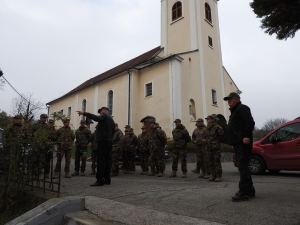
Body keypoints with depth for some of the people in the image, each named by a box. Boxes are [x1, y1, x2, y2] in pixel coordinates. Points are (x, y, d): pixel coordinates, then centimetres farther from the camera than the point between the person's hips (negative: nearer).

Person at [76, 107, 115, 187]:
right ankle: (107, 179, 13)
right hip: (109, 141, 9)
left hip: (103, 140, -9)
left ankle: (100, 180, -9)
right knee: (107, 160, 9)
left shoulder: (104, 116, -1)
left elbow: (97, 118, -23)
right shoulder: (112, 119, 26)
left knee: (101, 160, -9)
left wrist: (84, 113, -25)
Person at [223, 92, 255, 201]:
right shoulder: (234, 111, 26)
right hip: (238, 143, 11)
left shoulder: (242, 108, -4)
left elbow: (250, 122, -18)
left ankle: (243, 192, -9)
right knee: (243, 167, 13)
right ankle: (250, 190, 22)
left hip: (243, 142, -11)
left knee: (242, 166, -11)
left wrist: (246, 136, -27)